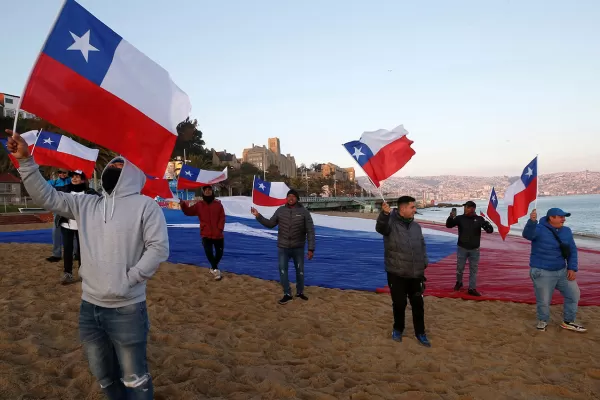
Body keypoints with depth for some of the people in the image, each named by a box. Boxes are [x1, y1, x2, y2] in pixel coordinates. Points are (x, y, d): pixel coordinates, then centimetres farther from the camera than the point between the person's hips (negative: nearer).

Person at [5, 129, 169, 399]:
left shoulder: (144, 206, -8)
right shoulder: (86, 205, 10)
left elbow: (158, 247, -13)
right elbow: (46, 197, 7)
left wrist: (129, 280, -16)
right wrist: (26, 160, -3)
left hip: (127, 310, -6)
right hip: (89, 308, 6)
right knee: (104, 377, 22)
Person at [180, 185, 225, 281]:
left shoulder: (218, 204, 1)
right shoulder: (199, 205, 4)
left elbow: (222, 218, -1)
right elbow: (188, 212, -2)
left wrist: (219, 229, -12)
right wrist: (183, 204, -19)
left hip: (218, 234, 1)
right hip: (206, 234, -1)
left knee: (219, 252, 10)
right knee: (209, 252, -16)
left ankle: (213, 268, 34)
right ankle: (216, 270, -4)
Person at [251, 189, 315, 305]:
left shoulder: (304, 212, -8)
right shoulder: (280, 210, -1)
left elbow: (310, 231, -8)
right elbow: (270, 224, 9)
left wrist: (311, 248, -11)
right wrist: (258, 216, -3)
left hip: (298, 248, -1)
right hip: (283, 248, 1)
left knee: (300, 271, 14)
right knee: (283, 271, 5)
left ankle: (300, 292, 35)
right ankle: (287, 294, 21)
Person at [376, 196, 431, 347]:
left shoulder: (416, 226, 7)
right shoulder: (391, 222, -11)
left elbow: (422, 246, 18)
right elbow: (380, 227, -36)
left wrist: (424, 263, 8)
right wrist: (384, 213, -56)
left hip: (416, 274, 5)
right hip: (397, 274, -4)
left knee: (418, 304, 12)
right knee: (399, 304, 9)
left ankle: (420, 333, 28)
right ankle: (398, 329, 32)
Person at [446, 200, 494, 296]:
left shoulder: (479, 219, -4)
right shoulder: (460, 218, -5)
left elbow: (490, 230, -6)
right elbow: (448, 225, -8)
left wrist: (486, 224, -28)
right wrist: (451, 217, -28)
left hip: (474, 249, 0)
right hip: (462, 248, 0)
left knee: (474, 269, 6)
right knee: (459, 268, 10)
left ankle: (472, 288, 14)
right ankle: (459, 283, 34)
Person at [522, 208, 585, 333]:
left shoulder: (566, 231, 6)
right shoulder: (540, 229, -14)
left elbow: (573, 250, 11)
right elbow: (527, 235, -36)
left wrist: (572, 268, 1)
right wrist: (532, 221, -55)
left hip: (562, 271, 7)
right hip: (542, 272, -6)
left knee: (573, 294, 12)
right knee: (544, 300, 1)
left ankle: (568, 322, 30)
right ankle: (543, 321, 29)